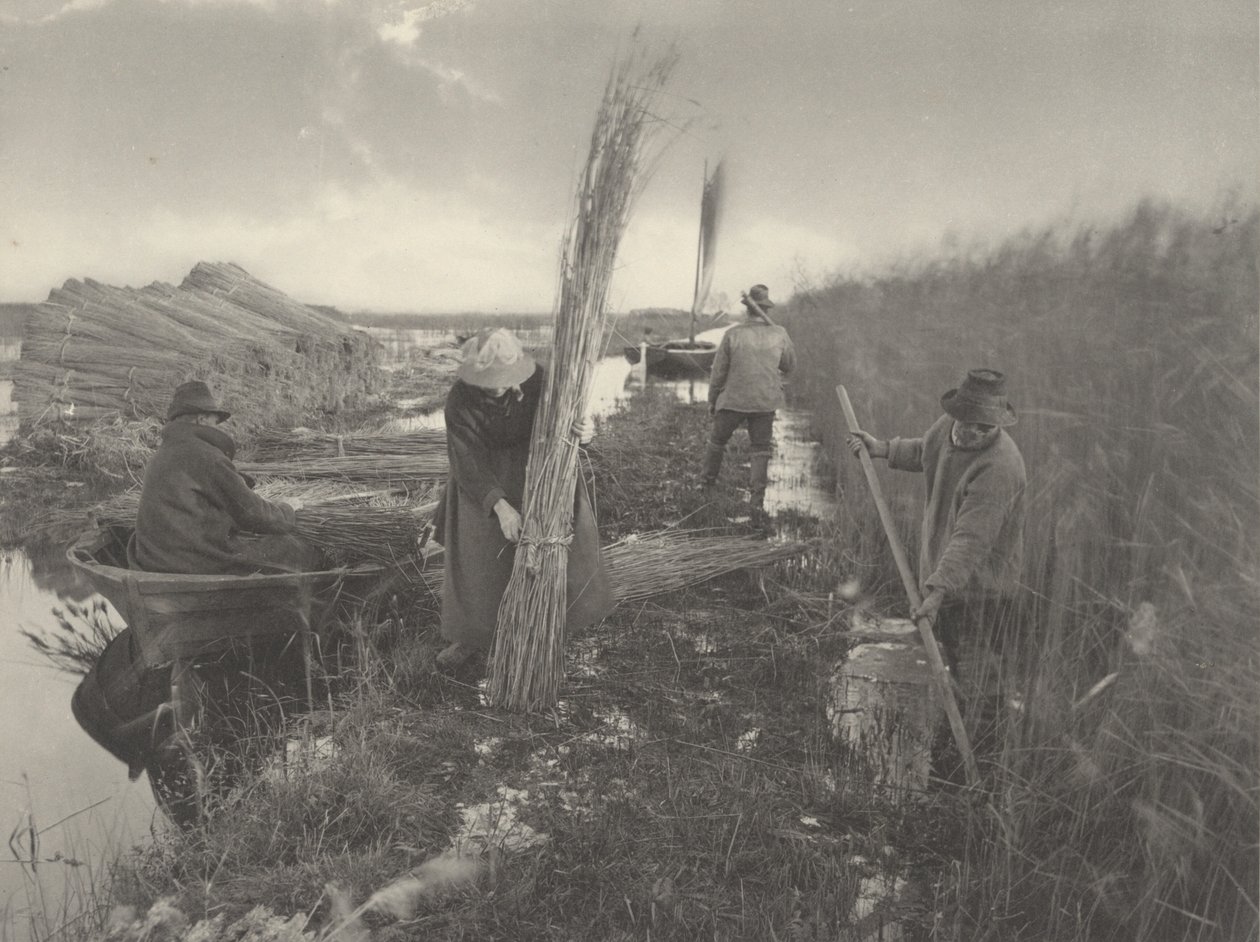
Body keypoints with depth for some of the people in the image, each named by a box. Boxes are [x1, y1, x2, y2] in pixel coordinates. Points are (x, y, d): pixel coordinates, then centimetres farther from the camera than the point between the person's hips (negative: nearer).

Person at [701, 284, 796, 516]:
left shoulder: (733, 334, -11)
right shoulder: (779, 335, -6)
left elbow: (718, 371, -5)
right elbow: (789, 365, 9)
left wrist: (712, 400, 7)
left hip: (733, 400, -1)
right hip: (765, 402, 1)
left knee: (717, 441, 20)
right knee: (761, 449, 11)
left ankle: (707, 481, 36)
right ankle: (757, 499, 7)